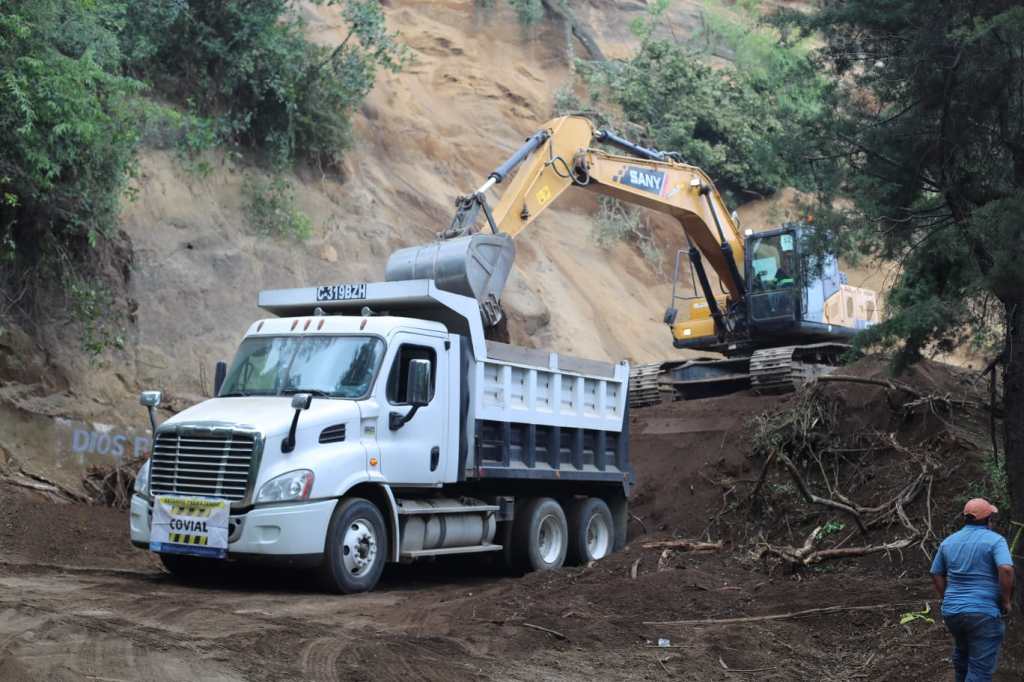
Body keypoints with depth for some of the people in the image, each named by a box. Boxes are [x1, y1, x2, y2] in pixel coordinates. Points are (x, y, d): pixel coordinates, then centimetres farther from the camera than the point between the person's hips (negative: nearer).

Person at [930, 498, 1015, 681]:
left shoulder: (948, 542, 9)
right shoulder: (995, 540, -7)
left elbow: (936, 575, 13)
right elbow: (1006, 570, -22)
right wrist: (1006, 601, -9)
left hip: (952, 611, 6)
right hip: (984, 613, -6)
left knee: (962, 650, 31)